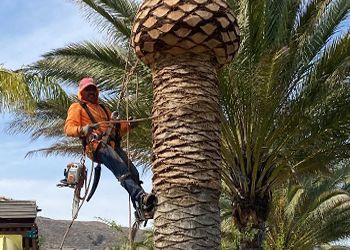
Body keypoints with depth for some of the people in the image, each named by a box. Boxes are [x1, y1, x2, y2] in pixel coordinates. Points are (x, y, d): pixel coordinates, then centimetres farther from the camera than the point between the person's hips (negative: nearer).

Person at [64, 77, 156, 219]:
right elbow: (68, 128, 3)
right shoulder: (77, 107, 21)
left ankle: (141, 210, -22)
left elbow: (117, 129, 33)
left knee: (133, 172, -17)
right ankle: (140, 196, -50)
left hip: (113, 144, 6)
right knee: (122, 168, -33)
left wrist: (128, 125, 12)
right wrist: (83, 129, -19)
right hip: (97, 144, -6)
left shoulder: (103, 109, 39)